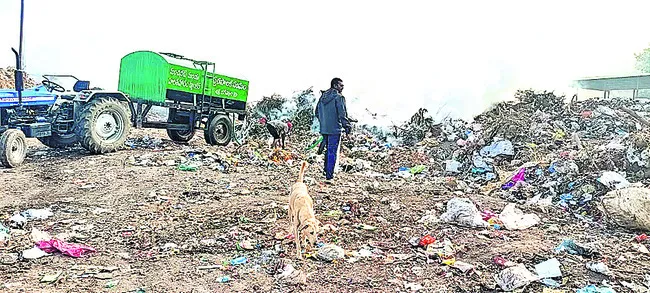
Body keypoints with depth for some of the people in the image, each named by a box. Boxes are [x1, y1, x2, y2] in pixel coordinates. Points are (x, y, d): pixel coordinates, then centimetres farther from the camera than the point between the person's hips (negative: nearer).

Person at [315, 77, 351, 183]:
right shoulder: (339, 97, -11)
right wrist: (347, 126, -10)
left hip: (324, 129, 7)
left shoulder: (323, 97, 11)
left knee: (328, 150, 22)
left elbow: (317, 112, 16)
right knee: (333, 152, -2)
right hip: (335, 129, -7)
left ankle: (326, 172, 32)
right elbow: (342, 114, -17)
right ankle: (329, 176, -2)